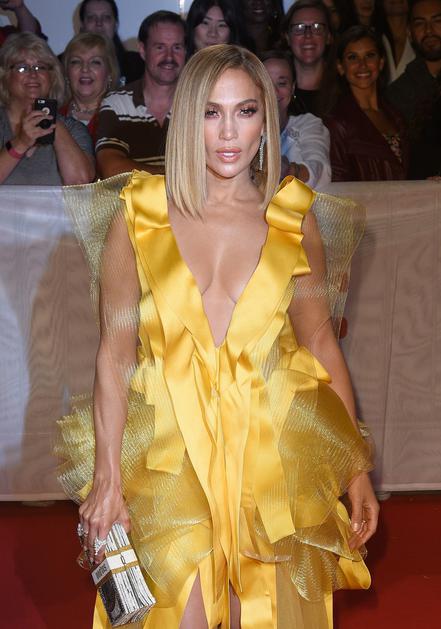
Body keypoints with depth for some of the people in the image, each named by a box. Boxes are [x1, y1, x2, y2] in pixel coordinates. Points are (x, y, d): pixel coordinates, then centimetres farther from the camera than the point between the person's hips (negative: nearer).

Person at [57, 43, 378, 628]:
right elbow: (115, 352, -2)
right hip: (171, 454, -1)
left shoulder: (295, 219, 3)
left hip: (273, 449, 1)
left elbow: (319, 340, 7)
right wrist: (106, 480, -7)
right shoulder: (138, 215, -1)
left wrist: (357, 470, 4)